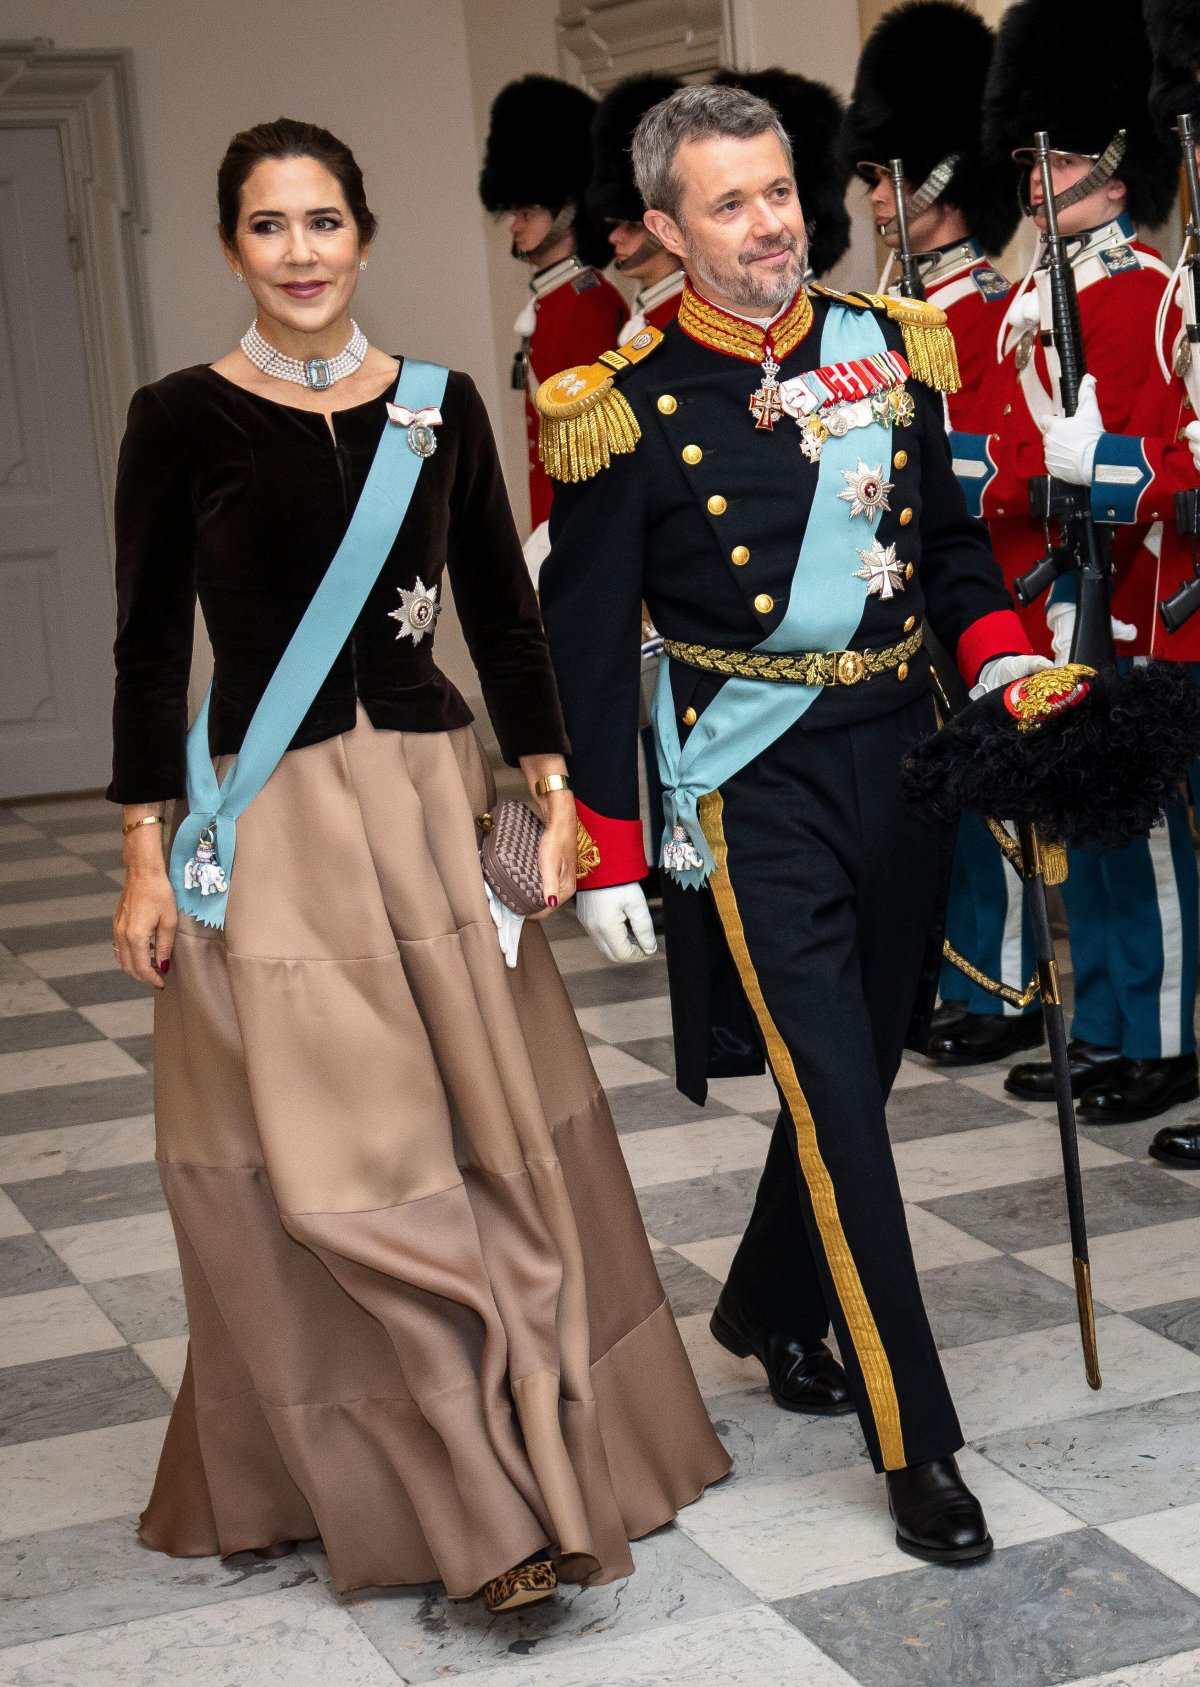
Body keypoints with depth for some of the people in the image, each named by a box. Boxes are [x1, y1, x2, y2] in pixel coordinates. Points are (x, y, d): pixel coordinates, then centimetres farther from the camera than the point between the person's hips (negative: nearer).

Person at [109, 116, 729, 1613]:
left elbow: (501, 611, 9)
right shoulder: (183, 417, -2)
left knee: (496, 1130, 7)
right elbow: (150, 648, -1)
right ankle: (484, 1508, 4)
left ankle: (544, 1447, 24)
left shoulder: (439, 407, 6)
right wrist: (145, 856, -4)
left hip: (434, 798, 3)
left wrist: (551, 791, 3)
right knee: (330, 1162, -4)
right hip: (267, 823, -3)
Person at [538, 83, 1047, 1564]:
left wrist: (999, 657, -2)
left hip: (898, 754, 5)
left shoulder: (886, 350, 5)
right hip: (754, 786, -5)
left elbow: (950, 540, 17)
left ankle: (770, 1306, 41)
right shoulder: (630, 411, -9)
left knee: (860, 1065, 16)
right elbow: (586, 649, -5)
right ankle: (915, 1448, 0)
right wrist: (605, 861, -6)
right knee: (836, 1103, -8)